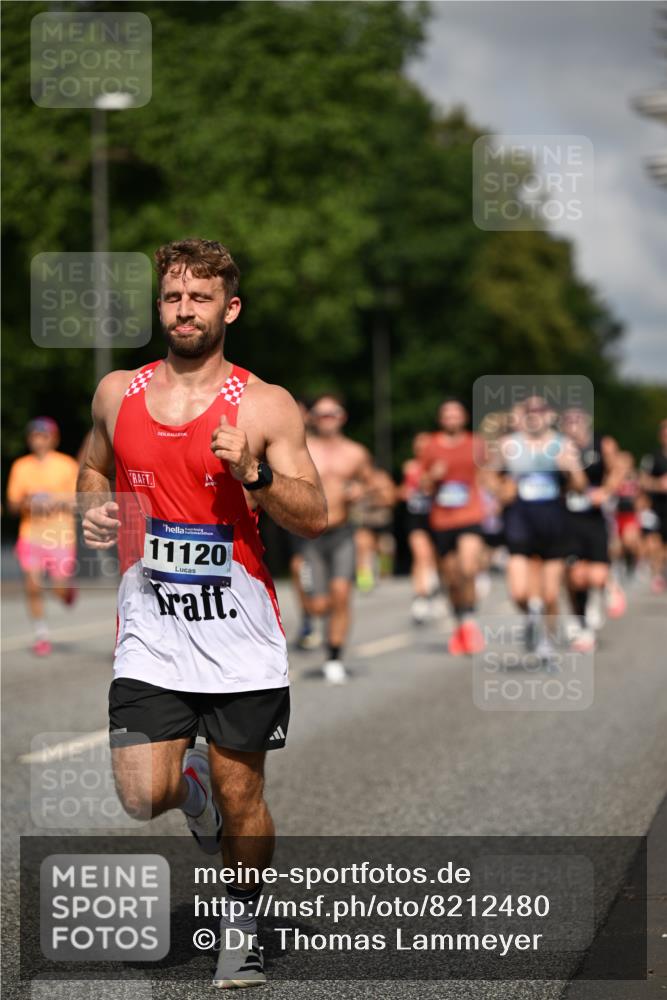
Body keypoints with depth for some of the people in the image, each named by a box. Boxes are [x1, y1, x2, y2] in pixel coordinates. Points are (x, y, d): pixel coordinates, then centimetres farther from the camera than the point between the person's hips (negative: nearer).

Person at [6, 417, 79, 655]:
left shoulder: (67, 465, -1)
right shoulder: (21, 466, 6)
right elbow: (12, 505, 7)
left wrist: (56, 502, -17)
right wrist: (25, 502, -15)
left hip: (61, 536, -2)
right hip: (31, 535, 2)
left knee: (60, 589, -5)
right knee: (33, 586, -9)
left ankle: (68, 590, 32)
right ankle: (41, 636, 4)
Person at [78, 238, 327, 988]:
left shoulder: (265, 407, -4)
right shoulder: (117, 394, 6)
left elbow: (315, 517, -7)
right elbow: (93, 466, 25)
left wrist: (250, 474, -24)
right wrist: (93, 509, 3)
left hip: (240, 639, -2)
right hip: (151, 634, 2)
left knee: (241, 800, 5)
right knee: (142, 799, -9)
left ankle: (241, 924, 30)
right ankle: (191, 779, 27)